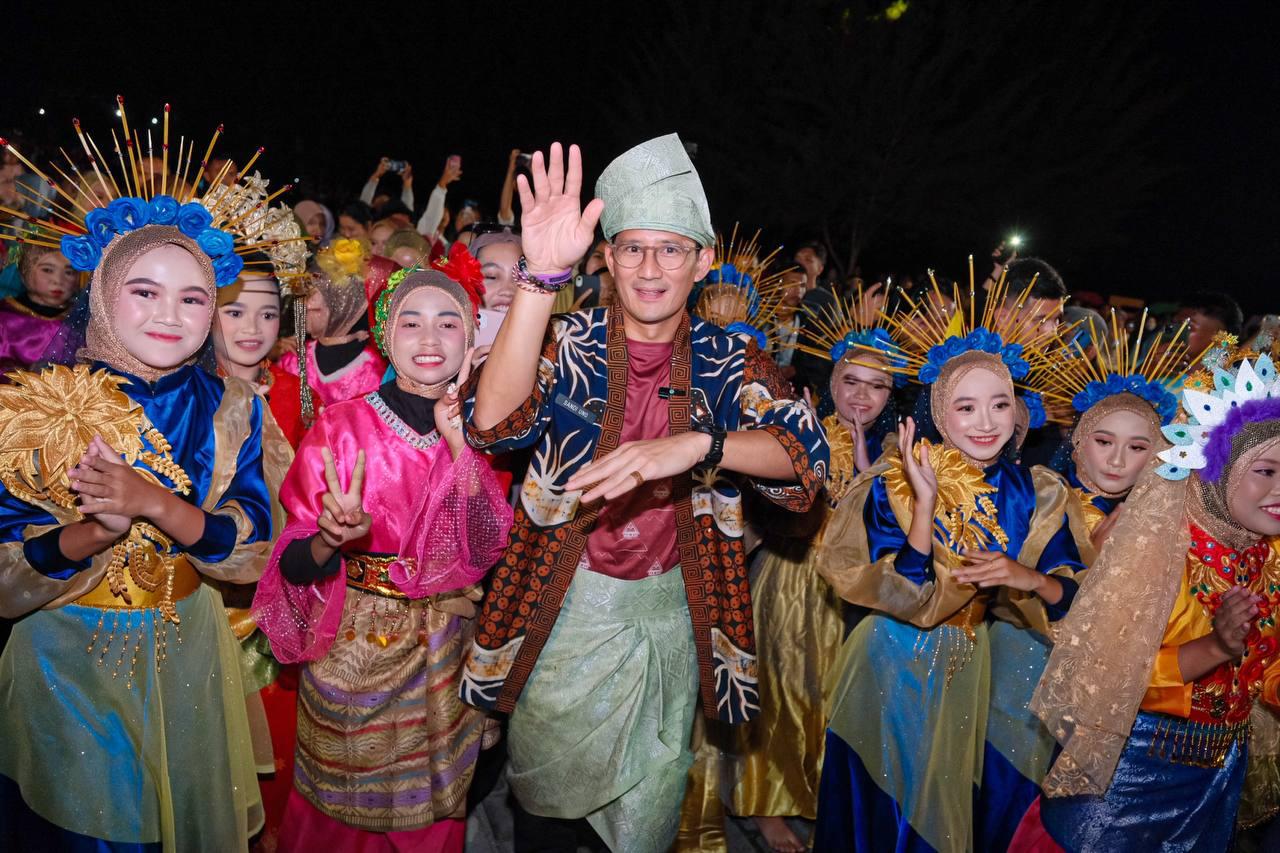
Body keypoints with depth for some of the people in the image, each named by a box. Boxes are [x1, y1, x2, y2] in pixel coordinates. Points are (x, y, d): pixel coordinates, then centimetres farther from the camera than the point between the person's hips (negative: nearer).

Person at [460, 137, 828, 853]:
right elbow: (495, 420, -27)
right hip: (566, 604, -1)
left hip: (670, 609, 2)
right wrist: (542, 276, -35)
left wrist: (695, 444, -36)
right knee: (547, 781, 18)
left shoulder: (729, 360, -3)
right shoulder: (570, 343, -8)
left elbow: (804, 452, -18)